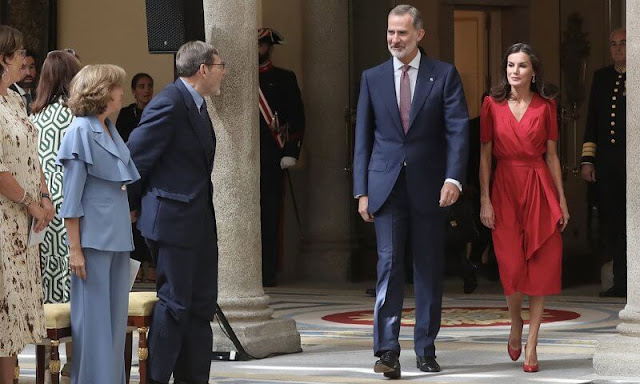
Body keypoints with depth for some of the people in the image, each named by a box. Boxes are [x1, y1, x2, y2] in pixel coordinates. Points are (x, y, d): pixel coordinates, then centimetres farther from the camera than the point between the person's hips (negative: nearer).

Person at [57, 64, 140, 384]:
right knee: (94, 318, -3)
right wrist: (75, 249, -14)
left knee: (116, 317, 10)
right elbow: (71, 197, -11)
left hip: (117, 236, 8)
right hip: (94, 236, -8)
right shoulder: (80, 132, -10)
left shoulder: (110, 130, 13)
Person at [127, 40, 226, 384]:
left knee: (202, 304, 12)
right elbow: (136, 157, -16)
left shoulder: (196, 105, 15)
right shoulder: (169, 104, -17)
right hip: (173, 220, -10)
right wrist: (131, 207, -6)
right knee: (174, 303, -4)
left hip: (199, 221, 10)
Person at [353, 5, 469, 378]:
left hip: (428, 186, 0)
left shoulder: (445, 75, 2)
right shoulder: (373, 78, 8)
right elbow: (363, 137, 9)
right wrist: (362, 191, 3)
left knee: (430, 268, 6)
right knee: (389, 263, -8)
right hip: (386, 185, 0)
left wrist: (453, 178, -18)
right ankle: (387, 350, -9)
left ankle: (426, 348, 15)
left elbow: (458, 129, -4)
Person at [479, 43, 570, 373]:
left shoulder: (545, 107, 4)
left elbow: (552, 155, 6)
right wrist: (485, 200, -5)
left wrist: (561, 200, 3)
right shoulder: (492, 105, 2)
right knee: (512, 265, -4)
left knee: (541, 265, -3)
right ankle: (515, 323, 26)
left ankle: (531, 342, 5)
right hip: (505, 188, -1)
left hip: (539, 189, 1)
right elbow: (485, 156, 2)